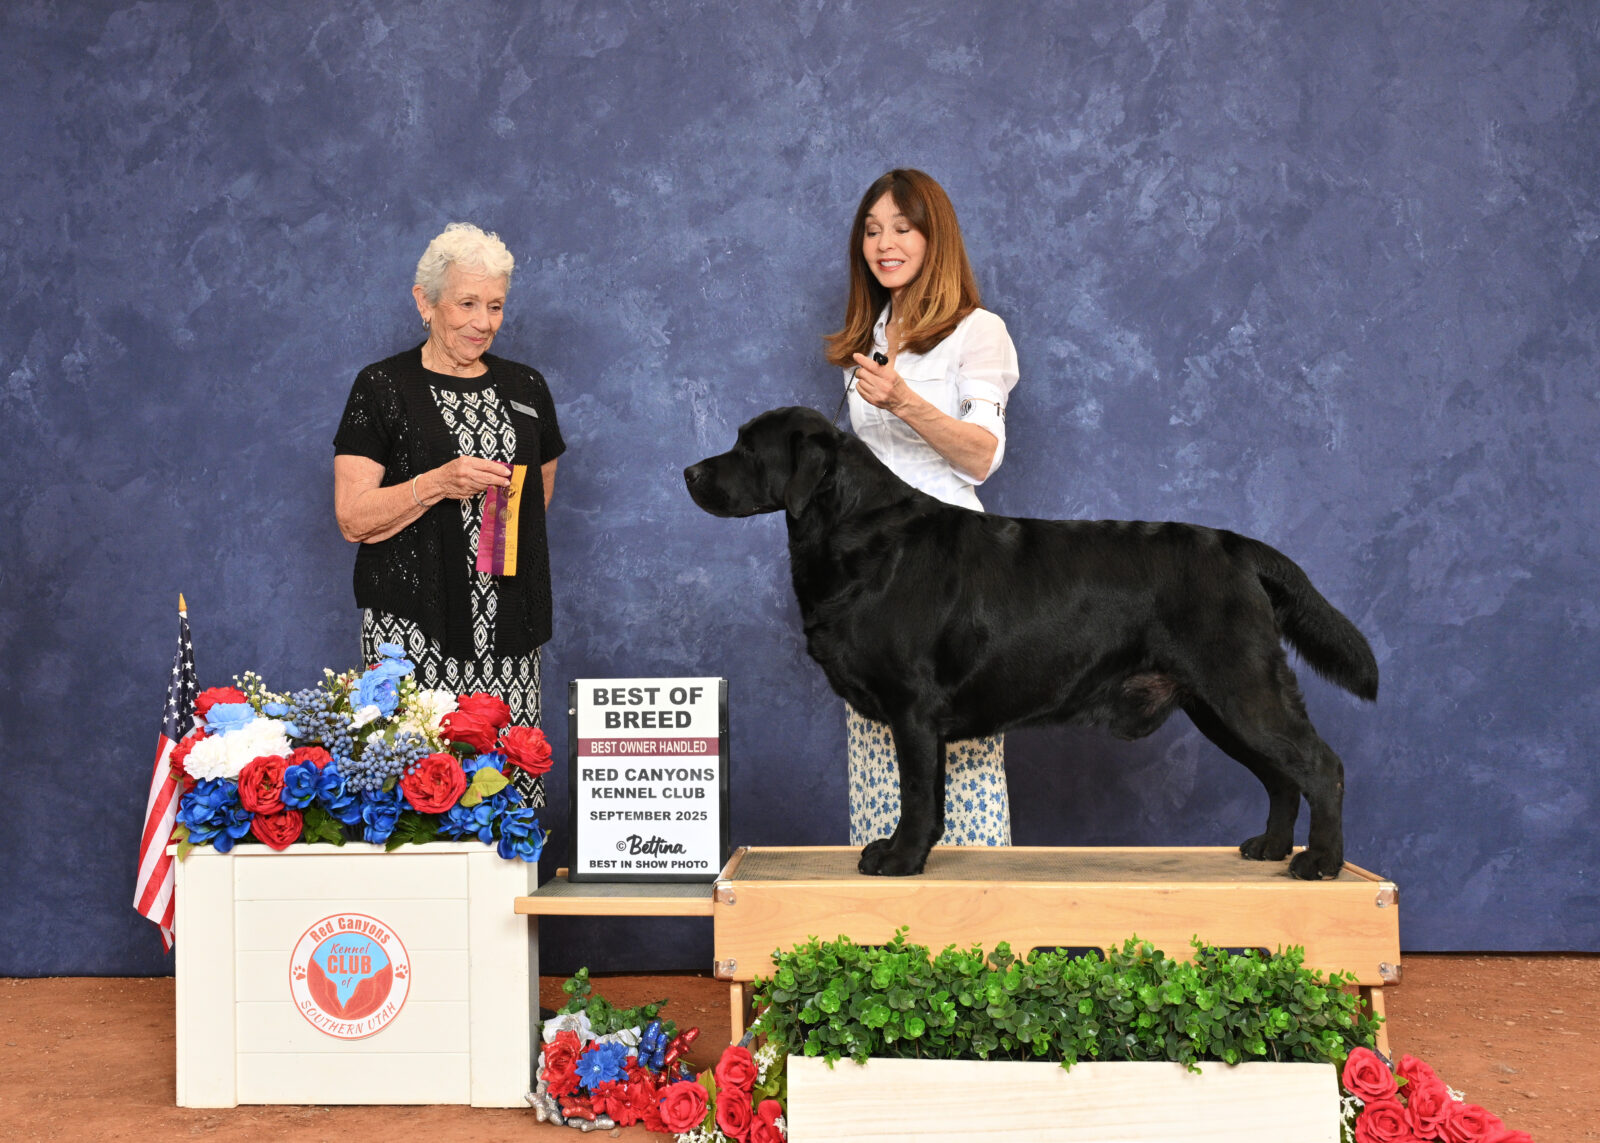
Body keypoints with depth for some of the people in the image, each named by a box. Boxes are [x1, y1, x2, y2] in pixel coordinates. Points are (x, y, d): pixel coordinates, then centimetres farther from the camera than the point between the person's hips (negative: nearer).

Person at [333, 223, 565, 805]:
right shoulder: (383, 387, 0)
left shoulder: (526, 389, 13)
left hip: (506, 625, 4)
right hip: (413, 625, -3)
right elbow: (353, 517, -5)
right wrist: (437, 484, -17)